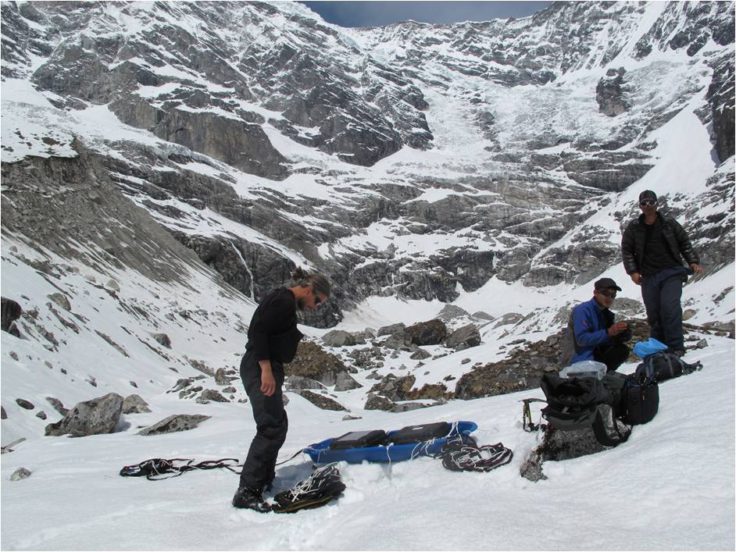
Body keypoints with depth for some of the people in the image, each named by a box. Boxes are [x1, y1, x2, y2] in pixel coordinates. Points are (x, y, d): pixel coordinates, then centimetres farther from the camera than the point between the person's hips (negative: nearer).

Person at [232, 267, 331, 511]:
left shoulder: (285, 302, 19)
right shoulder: (283, 300, -12)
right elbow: (258, 331, -22)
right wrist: (266, 369, -25)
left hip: (267, 369, 11)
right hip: (260, 369, -11)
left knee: (277, 426, 17)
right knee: (271, 427, -14)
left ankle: (264, 482, 25)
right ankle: (247, 491, -12)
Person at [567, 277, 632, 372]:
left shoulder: (607, 314, 9)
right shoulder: (582, 310, -15)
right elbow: (581, 339, -25)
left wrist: (623, 333, -16)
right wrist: (608, 332, -28)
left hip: (598, 355, 8)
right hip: (583, 363, -8)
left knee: (622, 350, -8)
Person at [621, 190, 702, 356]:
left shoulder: (669, 224, 7)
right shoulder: (633, 228, 8)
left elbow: (685, 243, 12)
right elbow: (626, 250, 8)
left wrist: (693, 262, 0)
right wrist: (633, 271, -3)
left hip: (672, 274, -2)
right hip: (649, 277, 2)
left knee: (670, 307, -18)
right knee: (653, 313, 3)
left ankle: (675, 347, -14)